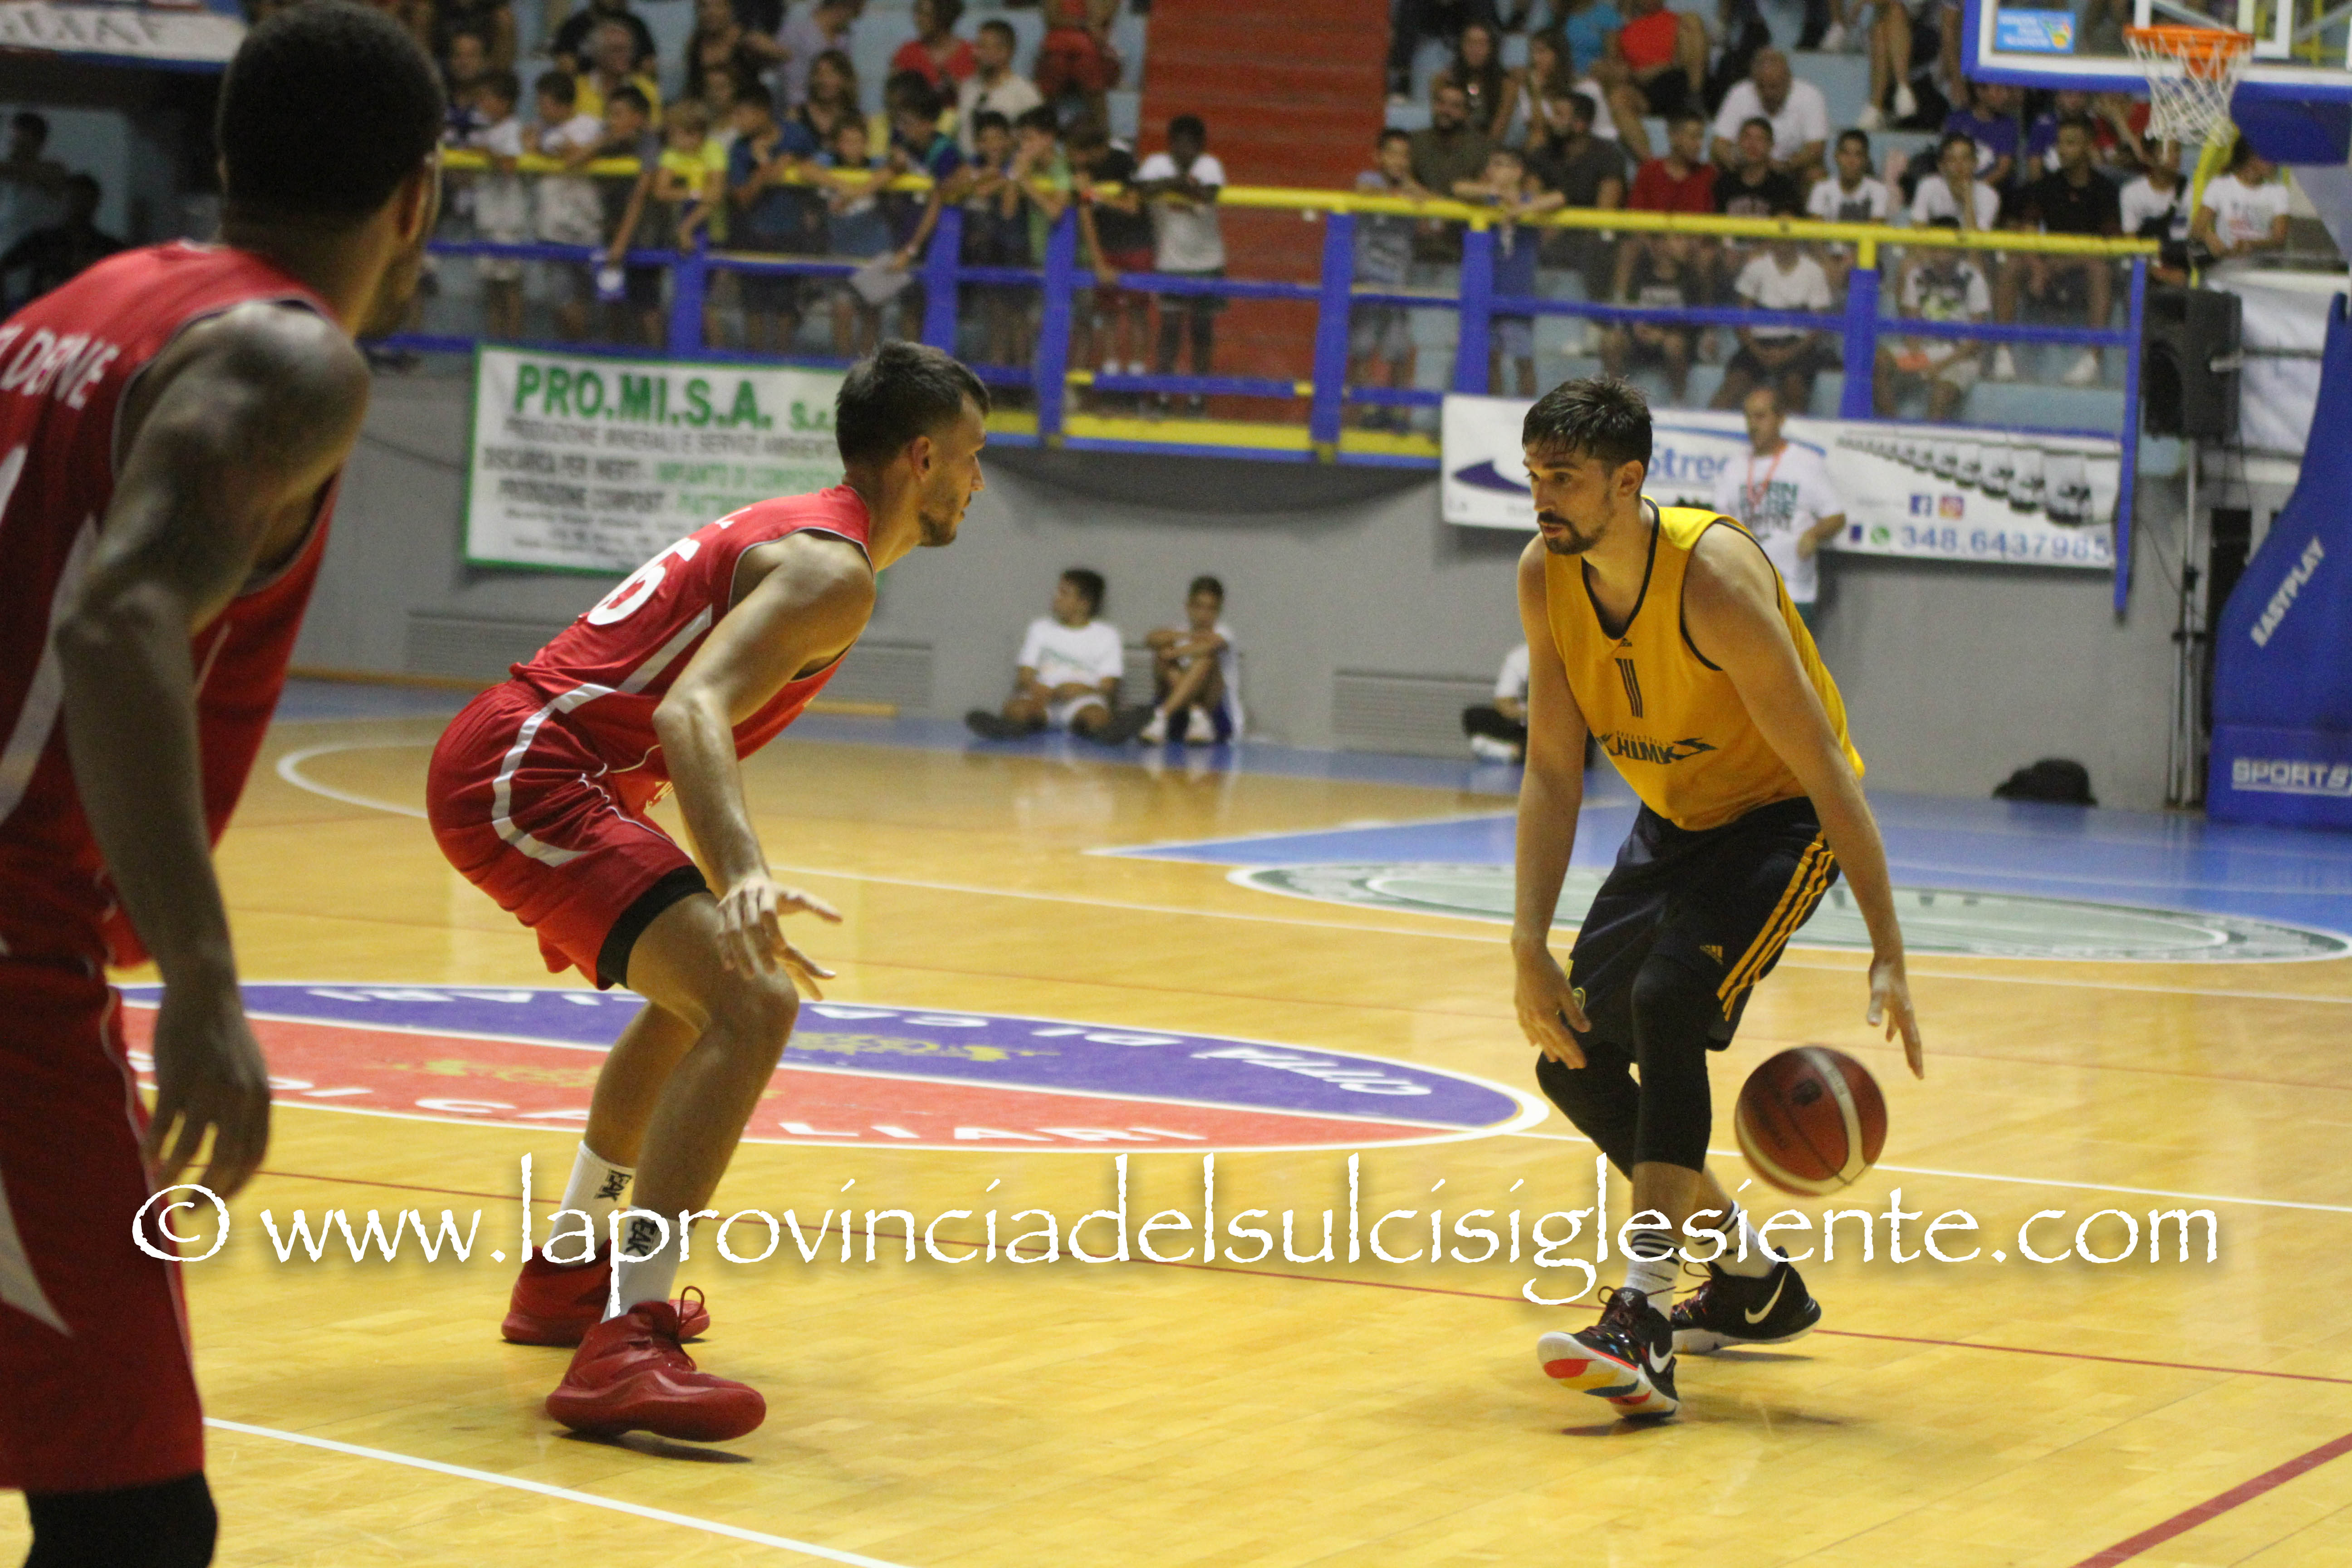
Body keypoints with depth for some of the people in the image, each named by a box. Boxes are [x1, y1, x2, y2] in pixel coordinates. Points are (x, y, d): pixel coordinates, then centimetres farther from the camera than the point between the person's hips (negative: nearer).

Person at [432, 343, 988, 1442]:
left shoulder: (790, 532, 19)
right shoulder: (833, 571, -12)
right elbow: (690, 712, -28)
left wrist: (736, 895, 40)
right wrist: (745, 873, -43)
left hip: (510, 764, 11)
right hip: (524, 778, -11)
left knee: (698, 994, 31)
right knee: (751, 1007, -23)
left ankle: (569, 1274, 42)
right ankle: (622, 1347, -30)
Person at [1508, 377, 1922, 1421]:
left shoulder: (1713, 579, -31)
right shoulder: (1546, 578, -12)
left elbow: (1827, 772, -28)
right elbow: (1553, 774, -8)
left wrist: (1888, 958, -31)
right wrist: (1530, 947, -19)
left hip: (1784, 819, -8)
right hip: (1674, 819, 8)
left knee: (1667, 1000, -30)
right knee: (1571, 1059, 4)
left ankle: (1643, 1326, -33)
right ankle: (1756, 1284, 23)